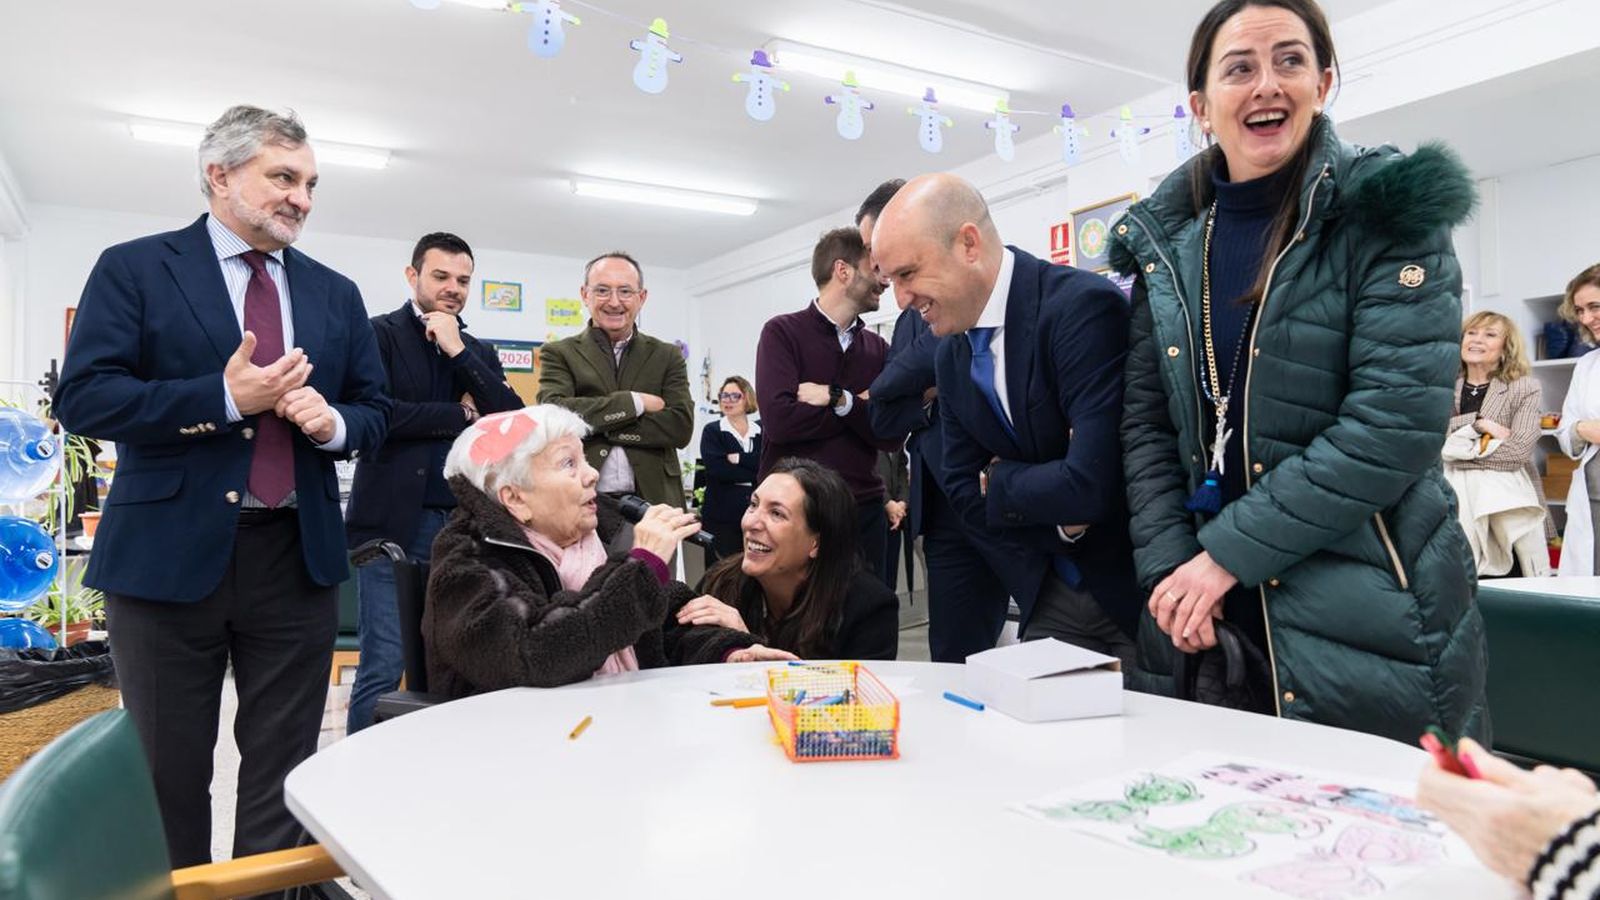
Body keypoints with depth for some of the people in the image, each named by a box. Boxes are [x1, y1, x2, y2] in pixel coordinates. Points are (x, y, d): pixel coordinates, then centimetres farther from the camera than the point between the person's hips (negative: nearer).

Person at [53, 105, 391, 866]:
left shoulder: (335, 294, 12)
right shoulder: (133, 268, 0)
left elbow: (374, 413, 12)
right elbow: (83, 397, -10)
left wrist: (333, 422, -10)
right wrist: (225, 397, -18)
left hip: (297, 555, 3)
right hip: (169, 553, -3)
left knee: (283, 769, 10)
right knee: (166, 769, 11)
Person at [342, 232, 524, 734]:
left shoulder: (478, 351, 17)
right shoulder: (380, 334, 2)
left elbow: (514, 419, 2)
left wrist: (458, 350, -5)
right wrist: (461, 415, -4)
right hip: (395, 523, -4)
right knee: (384, 665, -3)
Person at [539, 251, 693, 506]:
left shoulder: (667, 356, 9)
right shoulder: (559, 354, 5)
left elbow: (681, 427, -5)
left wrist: (594, 426, -8)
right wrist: (635, 402, -10)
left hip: (652, 501, 1)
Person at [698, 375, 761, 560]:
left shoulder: (761, 431, 11)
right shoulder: (712, 431, 5)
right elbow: (716, 468, -11)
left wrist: (739, 458, -11)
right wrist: (755, 474, -10)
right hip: (721, 516, -2)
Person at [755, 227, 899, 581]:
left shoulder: (879, 349, 9)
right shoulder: (782, 332, -4)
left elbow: (891, 435, -1)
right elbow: (779, 419, -19)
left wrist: (839, 399, -16)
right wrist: (861, 409, -8)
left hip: (864, 510, 5)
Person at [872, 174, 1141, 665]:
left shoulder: (1083, 305, -23)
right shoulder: (952, 355, 2)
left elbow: (1092, 482, -31)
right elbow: (963, 490, 4)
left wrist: (1000, 481, -12)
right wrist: (1059, 522, -13)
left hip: (1139, 585, -6)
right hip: (1053, 596, 7)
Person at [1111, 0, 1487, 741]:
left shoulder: (1387, 213, -6)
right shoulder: (1165, 240, 6)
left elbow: (1397, 418, -16)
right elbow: (1145, 423, 5)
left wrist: (1230, 550, -18)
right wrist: (1169, 566, -8)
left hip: (1370, 617, -3)